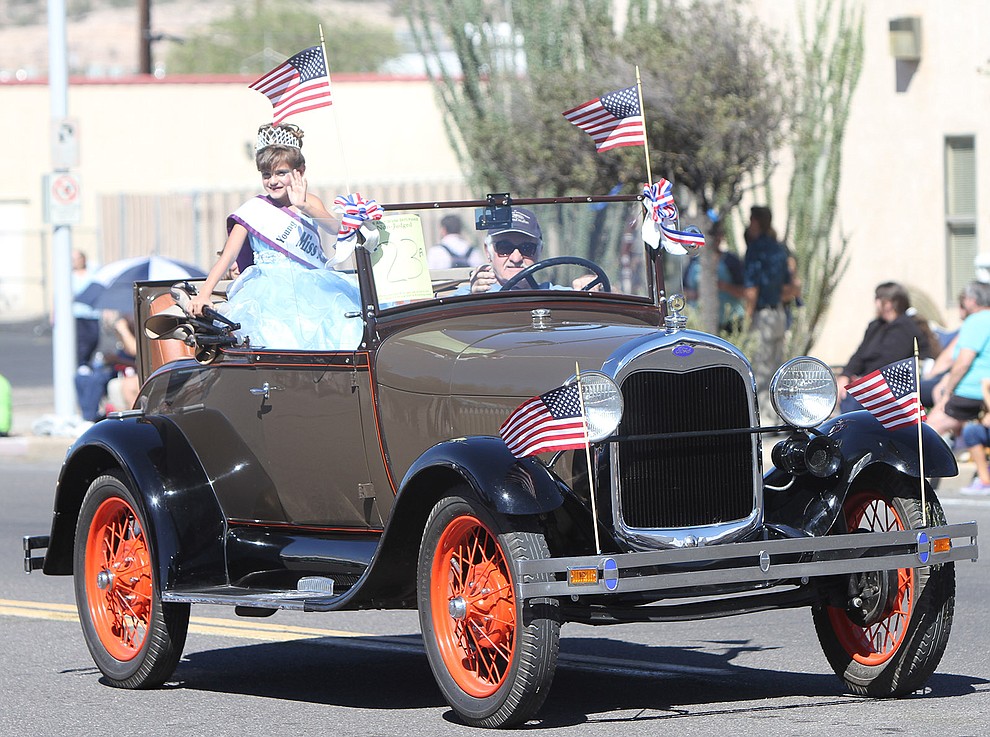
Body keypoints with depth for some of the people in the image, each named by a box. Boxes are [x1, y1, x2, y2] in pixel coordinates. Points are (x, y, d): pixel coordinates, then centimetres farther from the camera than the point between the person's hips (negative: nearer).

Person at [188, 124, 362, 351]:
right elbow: (228, 256, 0)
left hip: (312, 286, 3)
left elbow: (335, 228, -5)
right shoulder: (254, 210, 7)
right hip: (272, 288, -3)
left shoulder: (309, 202, 15)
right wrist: (204, 293, -14)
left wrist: (304, 207, -23)